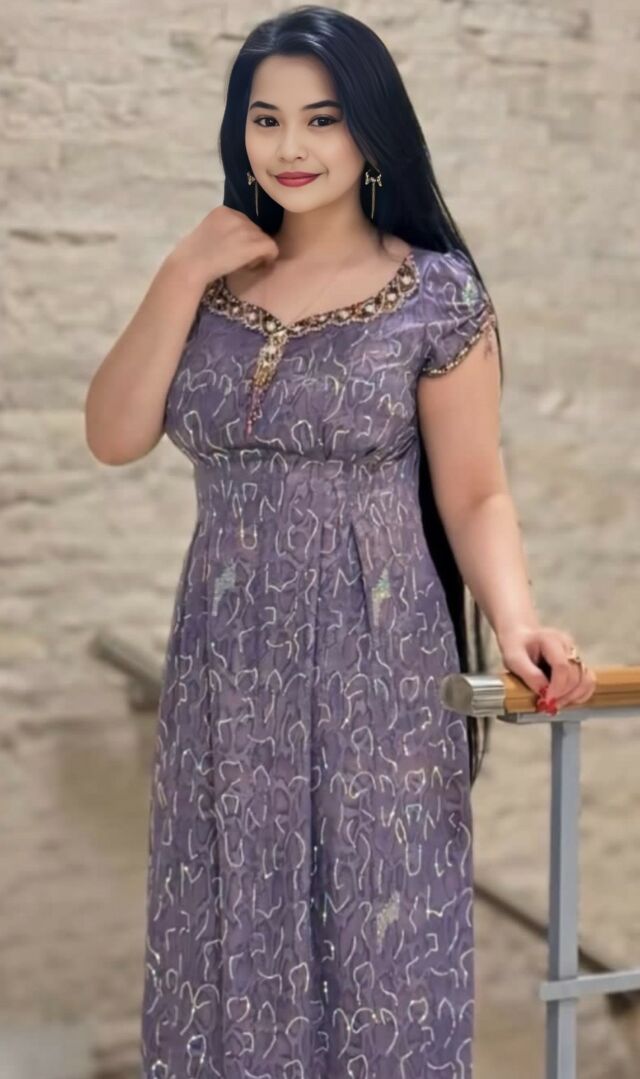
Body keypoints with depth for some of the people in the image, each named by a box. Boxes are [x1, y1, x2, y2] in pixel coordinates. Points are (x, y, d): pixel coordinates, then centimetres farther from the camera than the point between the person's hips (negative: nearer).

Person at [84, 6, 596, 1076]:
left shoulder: (438, 294, -4)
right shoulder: (211, 279, 7)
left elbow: (475, 495, -5)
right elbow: (113, 437, -3)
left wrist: (517, 623, -22)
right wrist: (181, 274, -8)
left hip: (375, 670, -3)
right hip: (227, 670, 4)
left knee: (377, 933, 5)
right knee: (233, 932, 13)